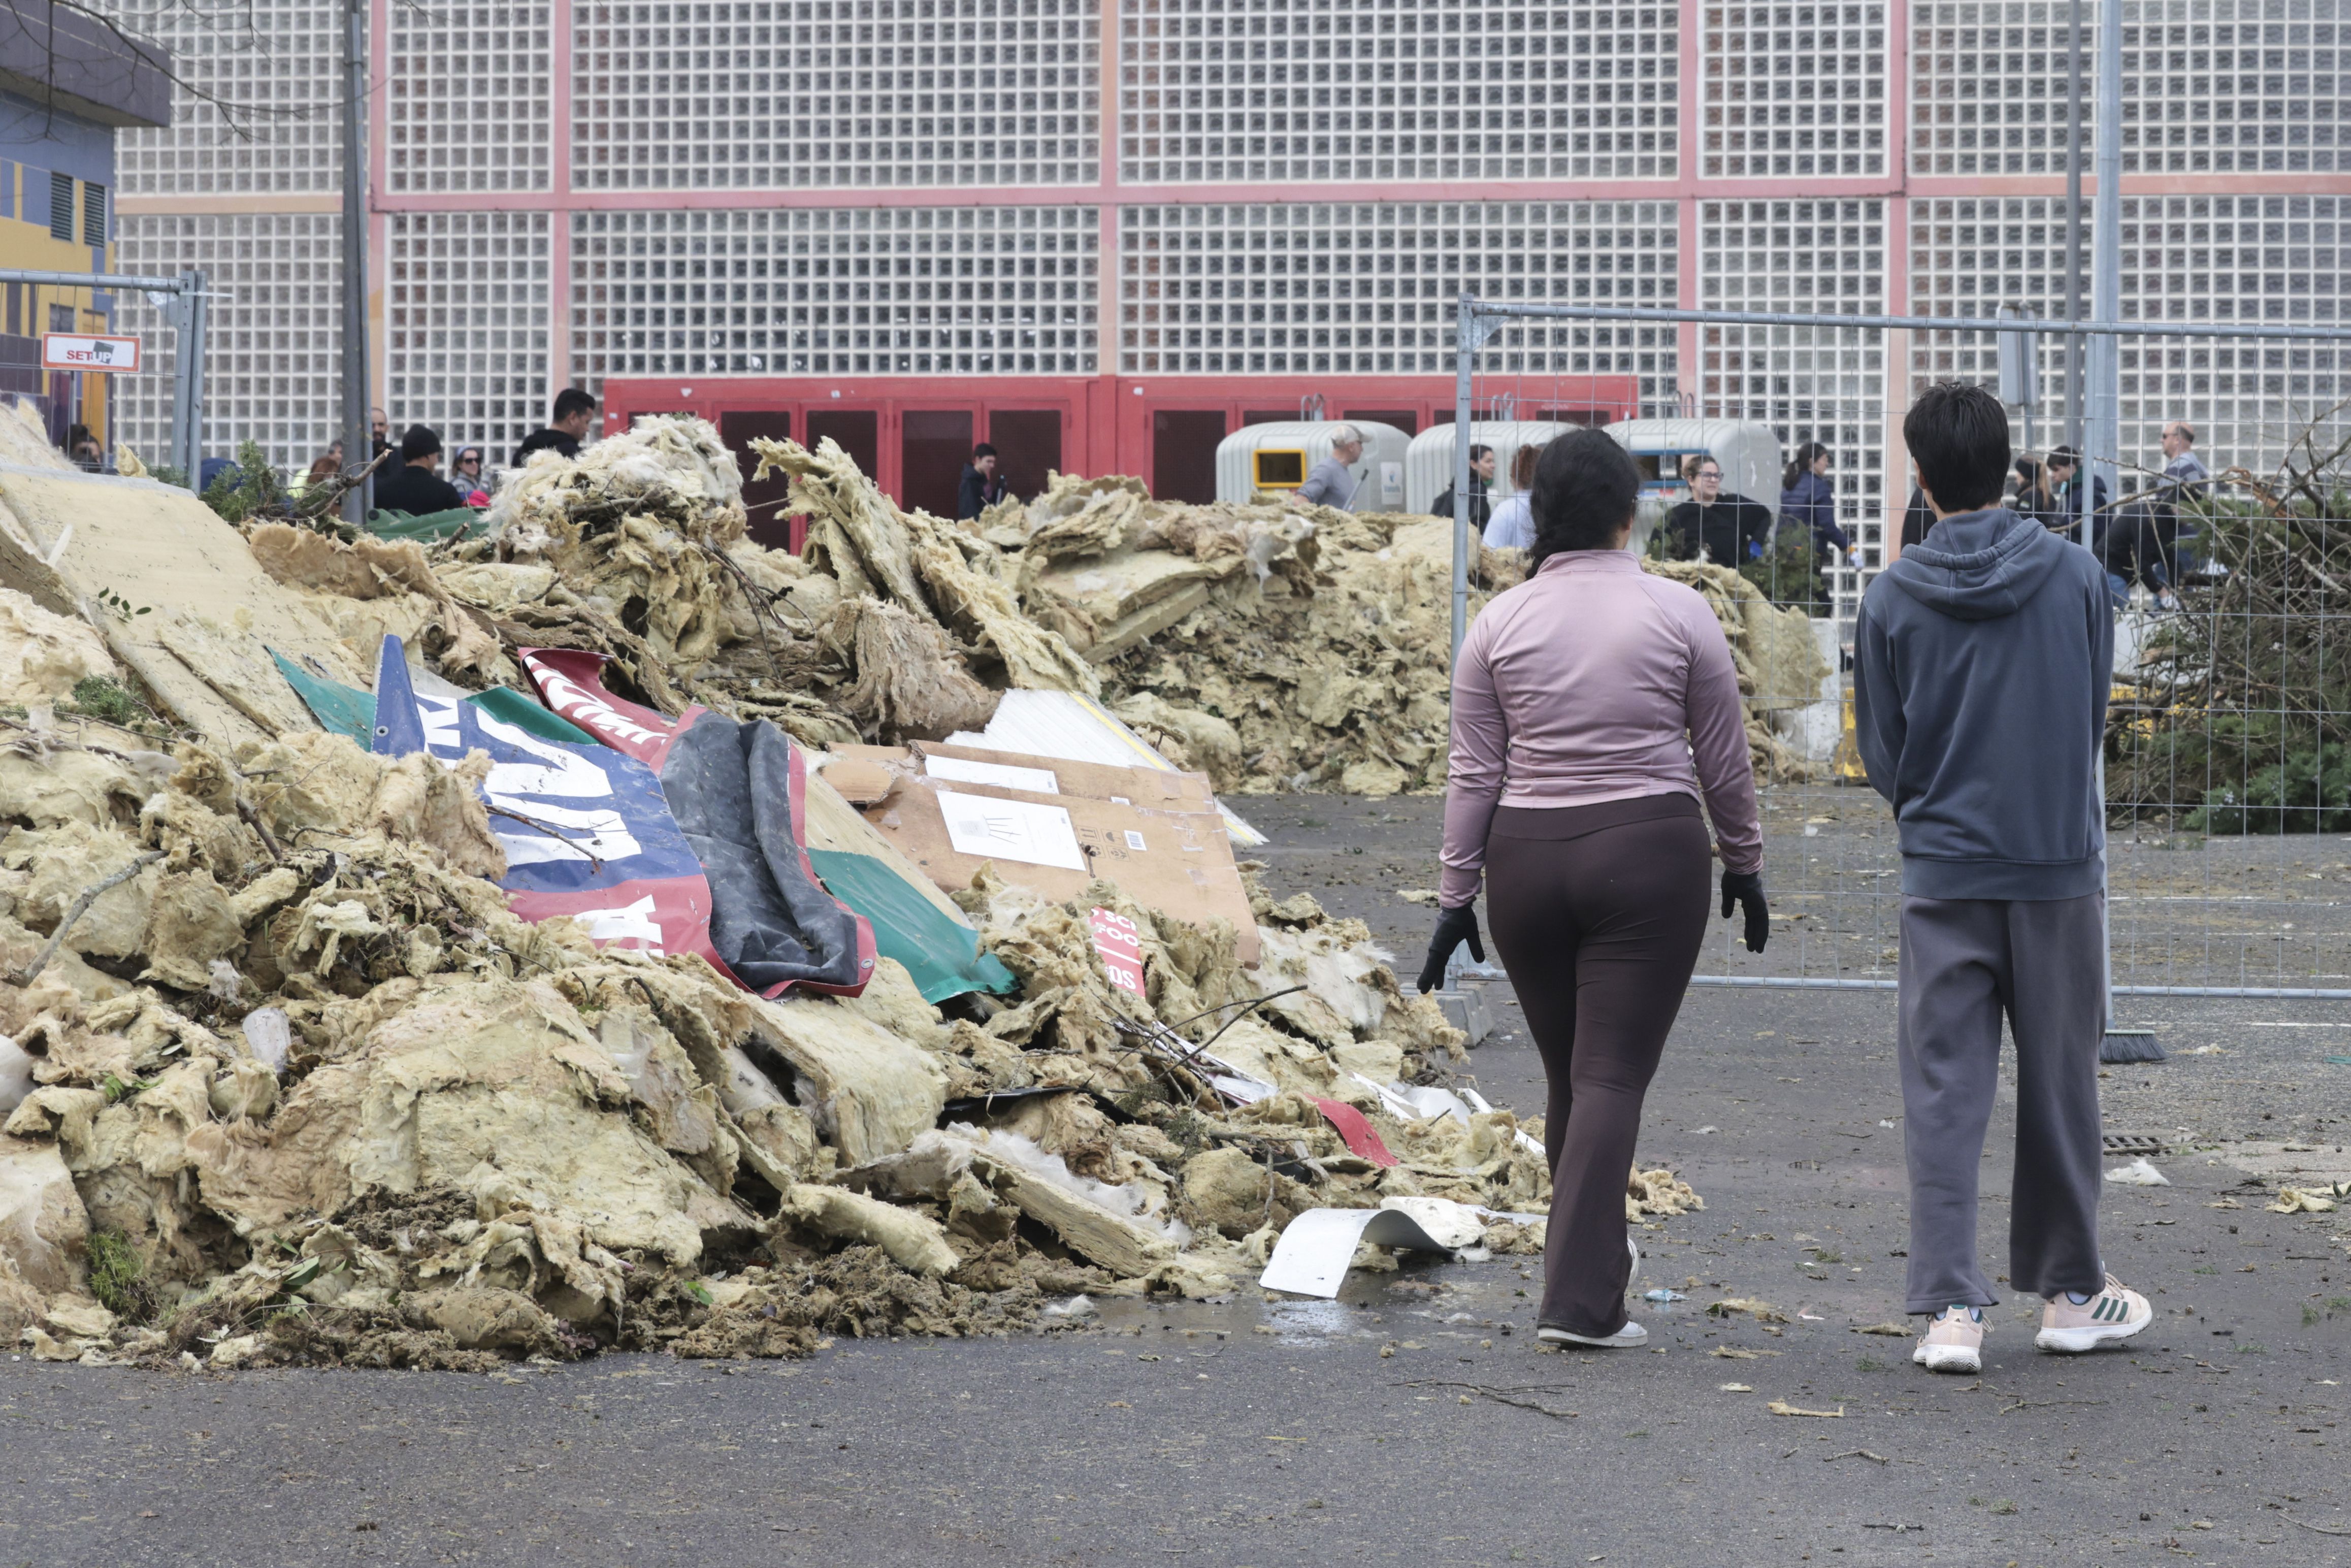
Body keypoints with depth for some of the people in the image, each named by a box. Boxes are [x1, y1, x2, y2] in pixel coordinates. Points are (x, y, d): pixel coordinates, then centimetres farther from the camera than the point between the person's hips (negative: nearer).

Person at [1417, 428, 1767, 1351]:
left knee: (1570, 1075, 17)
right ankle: (1577, 1300, -11)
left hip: (1527, 861, 3)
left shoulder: (1500, 624, 1)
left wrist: (1456, 896, 7)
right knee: (1613, 1077, -4)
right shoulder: (1679, 614, -3)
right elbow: (1724, 759, 3)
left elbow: (1473, 774, 2)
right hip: (1648, 858, -3)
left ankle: (1596, 1258, 30)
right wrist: (1744, 863, 15)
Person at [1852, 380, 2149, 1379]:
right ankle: (2070, 1294, 24)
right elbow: (2094, 714, 9)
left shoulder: (1892, 597, -5)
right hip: (2060, 864, 1)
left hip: (1943, 874, -1)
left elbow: (1880, 752, 4)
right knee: (2060, 1082, 12)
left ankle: (1950, 1306, -6)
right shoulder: (2074, 575, -2)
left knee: (1944, 1091, 2)